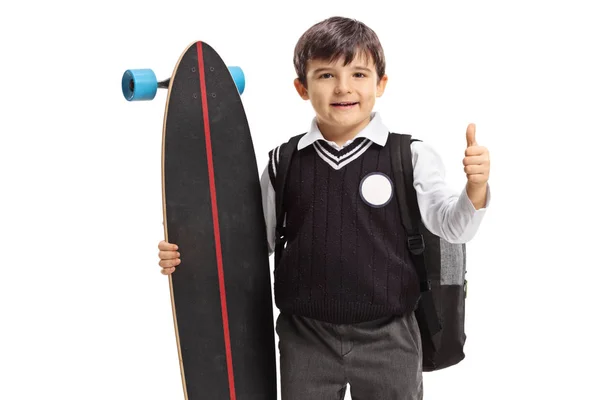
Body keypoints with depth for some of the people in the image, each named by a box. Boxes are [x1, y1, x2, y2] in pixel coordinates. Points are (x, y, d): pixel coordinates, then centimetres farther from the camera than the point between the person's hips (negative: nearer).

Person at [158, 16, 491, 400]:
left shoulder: (412, 157, -7)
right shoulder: (283, 163, -1)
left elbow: (452, 226, -13)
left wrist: (475, 188, -32)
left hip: (387, 339, -1)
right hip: (305, 339, 2)